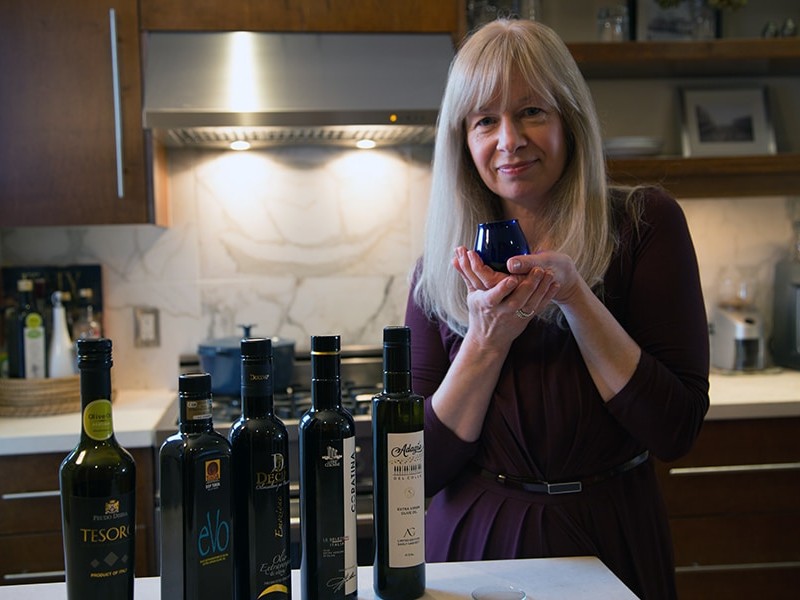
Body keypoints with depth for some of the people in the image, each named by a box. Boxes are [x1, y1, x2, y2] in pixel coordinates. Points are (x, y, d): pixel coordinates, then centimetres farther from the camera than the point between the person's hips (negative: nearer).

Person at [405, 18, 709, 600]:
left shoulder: (645, 223, -8)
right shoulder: (441, 270, -4)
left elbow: (677, 430, -13)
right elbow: (421, 470, -7)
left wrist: (575, 296, -21)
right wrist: (488, 339, -19)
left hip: (609, 547, -1)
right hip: (476, 542, 2)